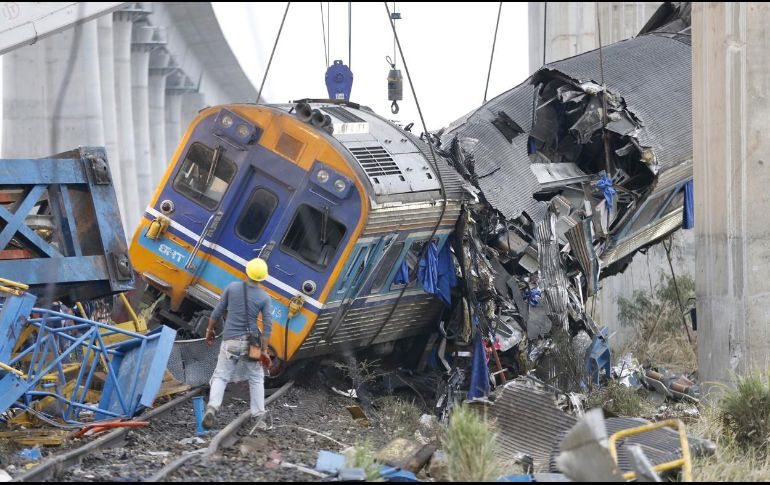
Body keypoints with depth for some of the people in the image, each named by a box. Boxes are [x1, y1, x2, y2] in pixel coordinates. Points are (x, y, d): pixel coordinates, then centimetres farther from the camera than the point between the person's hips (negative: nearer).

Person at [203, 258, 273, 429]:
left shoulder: (232, 287, -2)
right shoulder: (265, 298, -4)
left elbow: (217, 312, 3)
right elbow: (267, 326, -7)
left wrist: (209, 331, 17)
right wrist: (263, 350, -1)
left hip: (230, 341, 0)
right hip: (251, 342, 0)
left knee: (220, 377, 8)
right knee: (256, 379, 15)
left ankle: (212, 408, -15)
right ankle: (259, 417, 11)